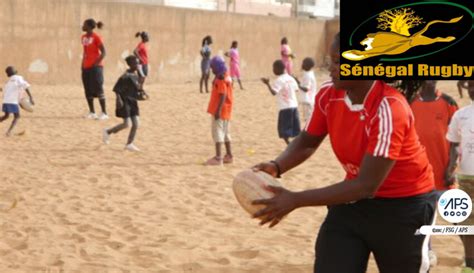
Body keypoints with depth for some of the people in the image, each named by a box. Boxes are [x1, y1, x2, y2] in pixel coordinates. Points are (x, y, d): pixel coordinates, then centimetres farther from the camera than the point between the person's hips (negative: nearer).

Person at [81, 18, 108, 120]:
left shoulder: (96, 37, -11)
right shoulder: (83, 37, 11)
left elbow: (103, 52, -12)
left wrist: (96, 63, -16)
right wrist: (83, 64, 12)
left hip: (95, 67, -8)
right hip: (86, 67, 8)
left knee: (98, 90, -8)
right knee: (88, 91, 8)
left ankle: (104, 113, -4)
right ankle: (92, 112, 16)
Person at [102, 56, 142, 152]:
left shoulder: (136, 75, 8)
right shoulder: (125, 76, -16)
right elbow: (116, 89, -17)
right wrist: (119, 99, -25)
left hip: (133, 102, 8)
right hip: (125, 102, -8)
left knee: (135, 124, 1)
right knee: (127, 124, -9)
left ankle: (129, 144, 10)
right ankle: (108, 132, 12)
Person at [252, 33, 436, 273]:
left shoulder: (390, 109, -31)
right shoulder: (328, 96, -10)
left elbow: (366, 186, -32)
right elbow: (307, 142, 8)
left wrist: (296, 200, -35)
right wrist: (276, 167, -14)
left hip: (403, 206, -5)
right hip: (354, 200, 6)